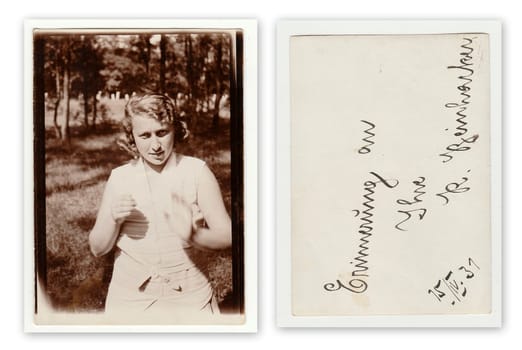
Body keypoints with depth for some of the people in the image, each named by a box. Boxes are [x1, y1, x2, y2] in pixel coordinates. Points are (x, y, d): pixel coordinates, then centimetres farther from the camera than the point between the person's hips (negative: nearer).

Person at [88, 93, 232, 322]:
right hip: (130, 294, 1)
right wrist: (113, 219, -18)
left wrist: (193, 235, -29)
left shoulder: (196, 171, -7)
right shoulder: (120, 178, -2)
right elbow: (97, 249, 1)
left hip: (188, 294, -1)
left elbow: (226, 235, -9)